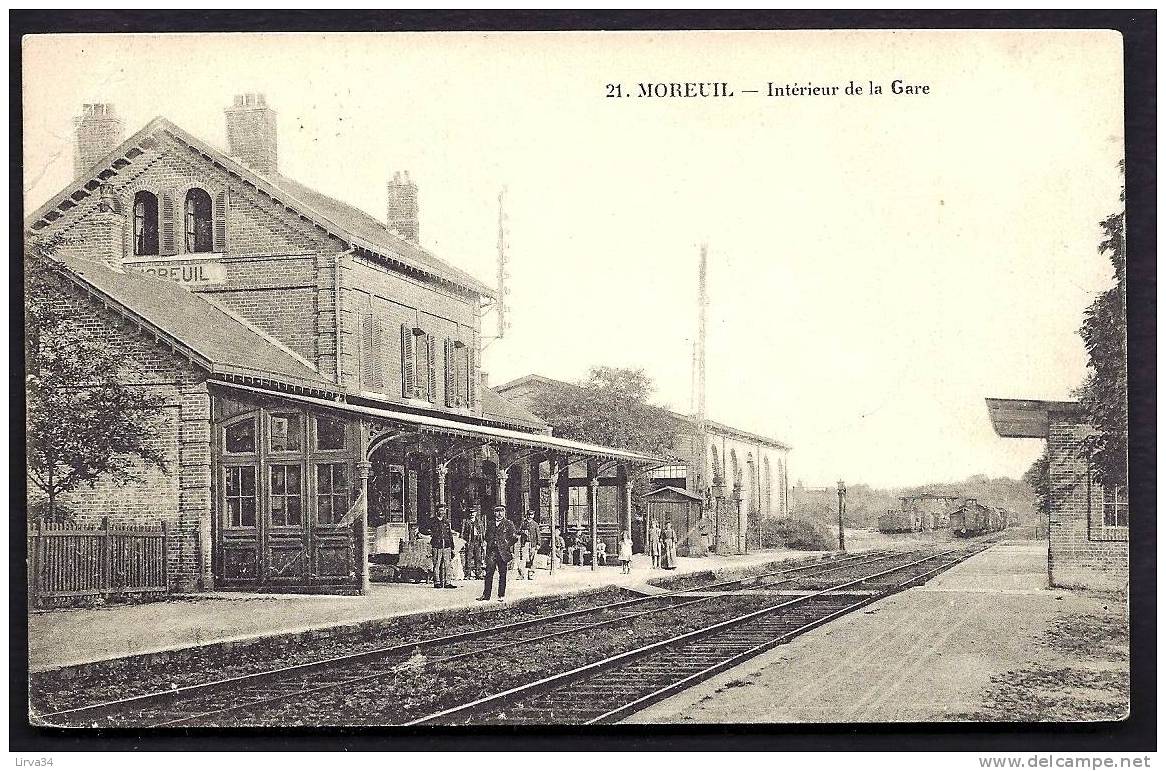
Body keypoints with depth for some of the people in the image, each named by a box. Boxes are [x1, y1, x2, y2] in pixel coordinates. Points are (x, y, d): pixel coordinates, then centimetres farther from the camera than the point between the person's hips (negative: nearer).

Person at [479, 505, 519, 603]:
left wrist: (507, 545, -2)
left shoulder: (509, 524, 3)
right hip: (492, 552, 3)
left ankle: (502, 595, 6)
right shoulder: (491, 524, 16)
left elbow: (515, 538, 1)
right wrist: (490, 544, 11)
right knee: (489, 572, -3)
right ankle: (486, 594, 0)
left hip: (503, 552, -3)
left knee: (502, 574, 1)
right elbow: (487, 537, 25)